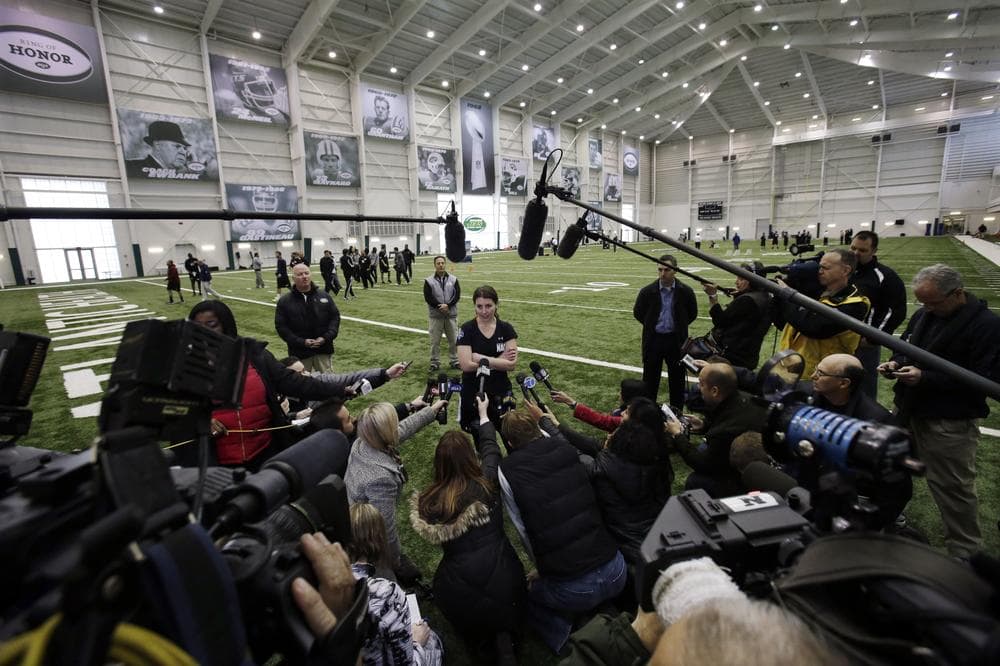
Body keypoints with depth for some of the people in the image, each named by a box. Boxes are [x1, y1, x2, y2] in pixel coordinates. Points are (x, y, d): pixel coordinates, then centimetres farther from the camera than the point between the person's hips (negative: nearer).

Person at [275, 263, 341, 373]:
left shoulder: (324, 296, 4)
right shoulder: (284, 301, -1)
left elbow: (335, 317, 5)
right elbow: (281, 326, -4)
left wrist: (326, 337, -10)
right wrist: (301, 342, -15)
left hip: (324, 349, 1)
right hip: (299, 352, -1)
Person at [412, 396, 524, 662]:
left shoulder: (428, 501, -8)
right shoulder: (487, 481, -10)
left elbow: (438, 540, 9)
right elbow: (490, 448, 10)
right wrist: (483, 415, 25)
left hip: (460, 590, 2)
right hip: (500, 576, -2)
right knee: (501, 617, 30)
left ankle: (486, 636, 13)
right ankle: (502, 636, 7)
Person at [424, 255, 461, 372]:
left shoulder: (453, 279, 3)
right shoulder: (429, 281, -1)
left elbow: (457, 294, -3)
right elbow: (428, 297, -7)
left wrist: (448, 305, -18)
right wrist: (440, 307, -17)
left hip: (451, 315, 1)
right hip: (435, 315, -1)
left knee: (453, 339, 8)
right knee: (435, 341, 4)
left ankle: (455, 361, 22)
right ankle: (435, 362, 17)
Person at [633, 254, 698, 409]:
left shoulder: (685, 291, -7)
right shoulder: (647, 291, -8)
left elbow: (692, 313, 9)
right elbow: (637, 312, 7)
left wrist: (679, 327, 7)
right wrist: (651, 326, 7)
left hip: (676, 340, 0)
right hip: (653, 340, 0)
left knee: (677, 377, 11)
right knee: (650, 376, 9)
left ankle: (677, 411, 26)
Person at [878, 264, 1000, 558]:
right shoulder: (923, 315, 6)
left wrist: (925, 378, -26)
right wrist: (897, 363, -4)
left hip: (949, 424, -7)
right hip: (909, 411, 7)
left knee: (952, 488, 5)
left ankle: (965, 551, 24)